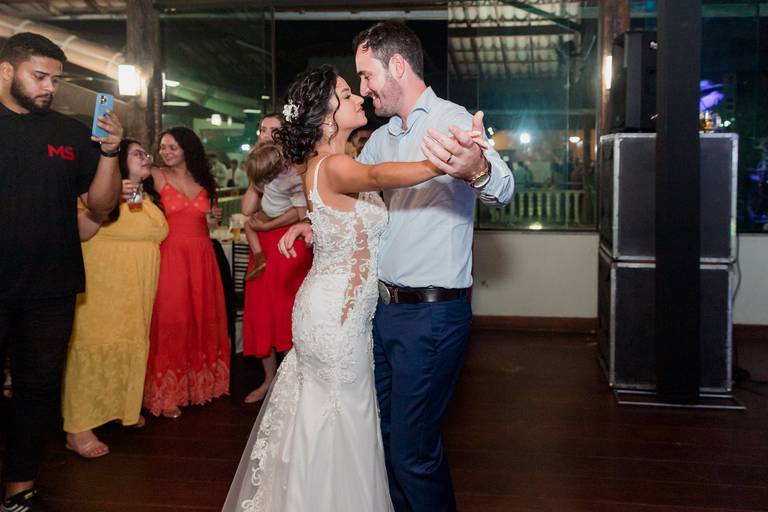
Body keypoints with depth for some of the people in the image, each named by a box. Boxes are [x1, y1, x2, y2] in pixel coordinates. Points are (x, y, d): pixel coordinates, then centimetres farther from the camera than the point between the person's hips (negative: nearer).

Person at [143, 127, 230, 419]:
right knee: (172, 320, -4)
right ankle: (167, 394, 5)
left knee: (203, 317, 9)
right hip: (172, 255, -4)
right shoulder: (157, 177, -2)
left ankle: (201, 381, 25)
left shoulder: (203, 180, 12)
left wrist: (215, 215, 7)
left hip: (202, 255, 5)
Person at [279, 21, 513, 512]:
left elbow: (502, 187, -33)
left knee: (413, 448, -1)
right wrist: (314, 225, 7)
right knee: (383, 430, 20)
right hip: (383, 306, 8)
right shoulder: (381, 138, 11)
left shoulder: (451, 120, -15)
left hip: (432, 313, -8)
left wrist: (476, 168, -56)